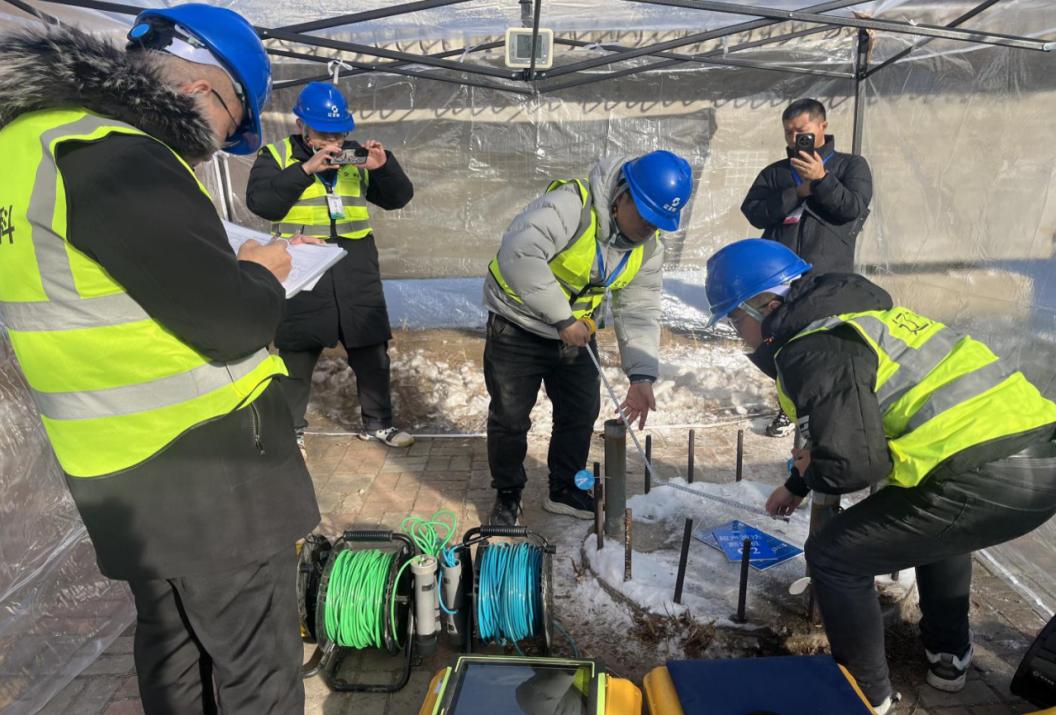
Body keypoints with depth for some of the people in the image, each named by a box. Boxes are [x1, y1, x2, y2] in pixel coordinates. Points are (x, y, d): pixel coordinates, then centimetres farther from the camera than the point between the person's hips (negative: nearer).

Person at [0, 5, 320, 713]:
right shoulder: (115, 159, -22)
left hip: (126, 470, 9)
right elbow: (233, 324, -23)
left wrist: (230, 266, 9)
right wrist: (260, 274, -2)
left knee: (170, 637, 26)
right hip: (206, 470, -9)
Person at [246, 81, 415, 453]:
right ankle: (290, 426, 25)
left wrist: (384, 166, -13)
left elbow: (398, 198, 5)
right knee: (297, 352, 8)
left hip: (355, 266, 3)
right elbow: (260, 202, -15)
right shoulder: (277, 155, 1)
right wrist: (305, 170, -22)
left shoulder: (356, 156, 10)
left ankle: (377, 422, 23)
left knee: (371, 348, 8)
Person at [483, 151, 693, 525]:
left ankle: (565, 489, 33)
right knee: (510, 417, 3)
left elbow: (639, 311, -6)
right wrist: (562, 318, -34)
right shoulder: (572, 204, -29)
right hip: (518, 326, -6)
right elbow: (518, 254, -41)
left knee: (582, 411, 12)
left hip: (576, 333, 6)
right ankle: (507, 492, 27)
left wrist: (641, 375, -20)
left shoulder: (649, 249, -5)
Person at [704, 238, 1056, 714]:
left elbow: (851, 462, -19)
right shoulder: (852, 314, 20)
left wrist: (812, 473, 6)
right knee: (937, 520, 39)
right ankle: (948, 657, 47)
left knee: (833, 557, 4)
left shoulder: (813, 349, -11)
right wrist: (797, 485, 40)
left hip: (987, 481, -10)